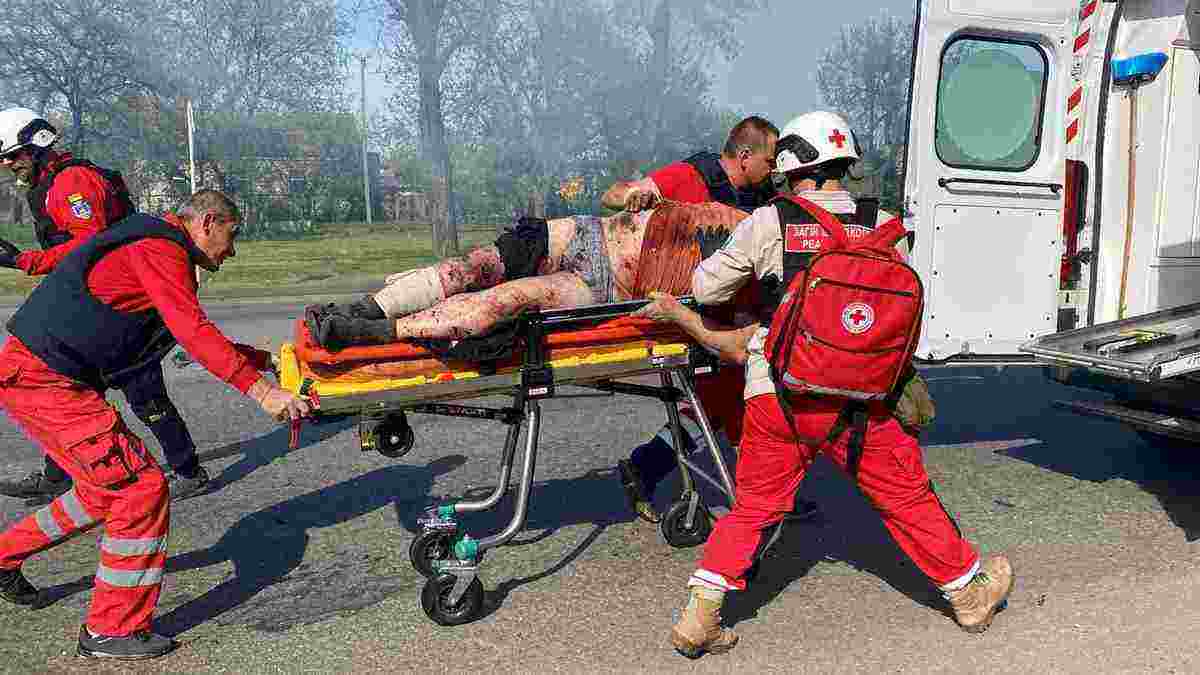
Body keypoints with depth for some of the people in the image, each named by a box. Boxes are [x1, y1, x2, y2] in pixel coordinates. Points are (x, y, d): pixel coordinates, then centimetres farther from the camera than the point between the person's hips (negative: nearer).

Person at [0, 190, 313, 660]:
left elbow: (191, 334, 26)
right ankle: (111, 630, 1)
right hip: (42, 379, -11)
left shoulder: (158, 248, 18)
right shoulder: (161, 248, -15)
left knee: (106, 488, 21)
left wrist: (262, 359, 23)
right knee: (140, 486, -9)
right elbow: (193, 331, -27)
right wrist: (260, 391, -30)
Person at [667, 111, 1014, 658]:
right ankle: (969, 591, 37)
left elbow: (705, 289, 5)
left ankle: (700, 614, 10)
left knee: (754, 507, 14)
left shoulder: (767, 224, -1)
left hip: (774, 394, 0)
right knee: (907, 498, 18)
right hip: (856, 398, 1)